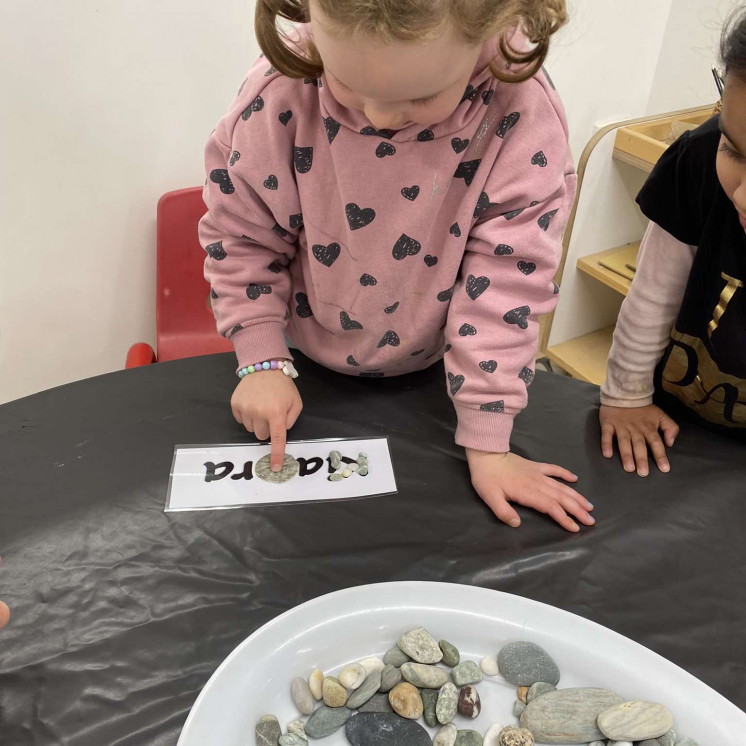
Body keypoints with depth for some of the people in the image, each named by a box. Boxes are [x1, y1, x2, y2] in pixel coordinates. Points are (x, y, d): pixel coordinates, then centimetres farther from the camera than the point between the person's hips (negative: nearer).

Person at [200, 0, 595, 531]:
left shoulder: (522, 114, -28)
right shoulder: (282, 92, -26)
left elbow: (508, 277, -23)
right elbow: (240, 235, -12)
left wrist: (487, 444, -21)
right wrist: (262, 362, -16)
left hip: (432, 369, 0)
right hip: (308, 363, 1)